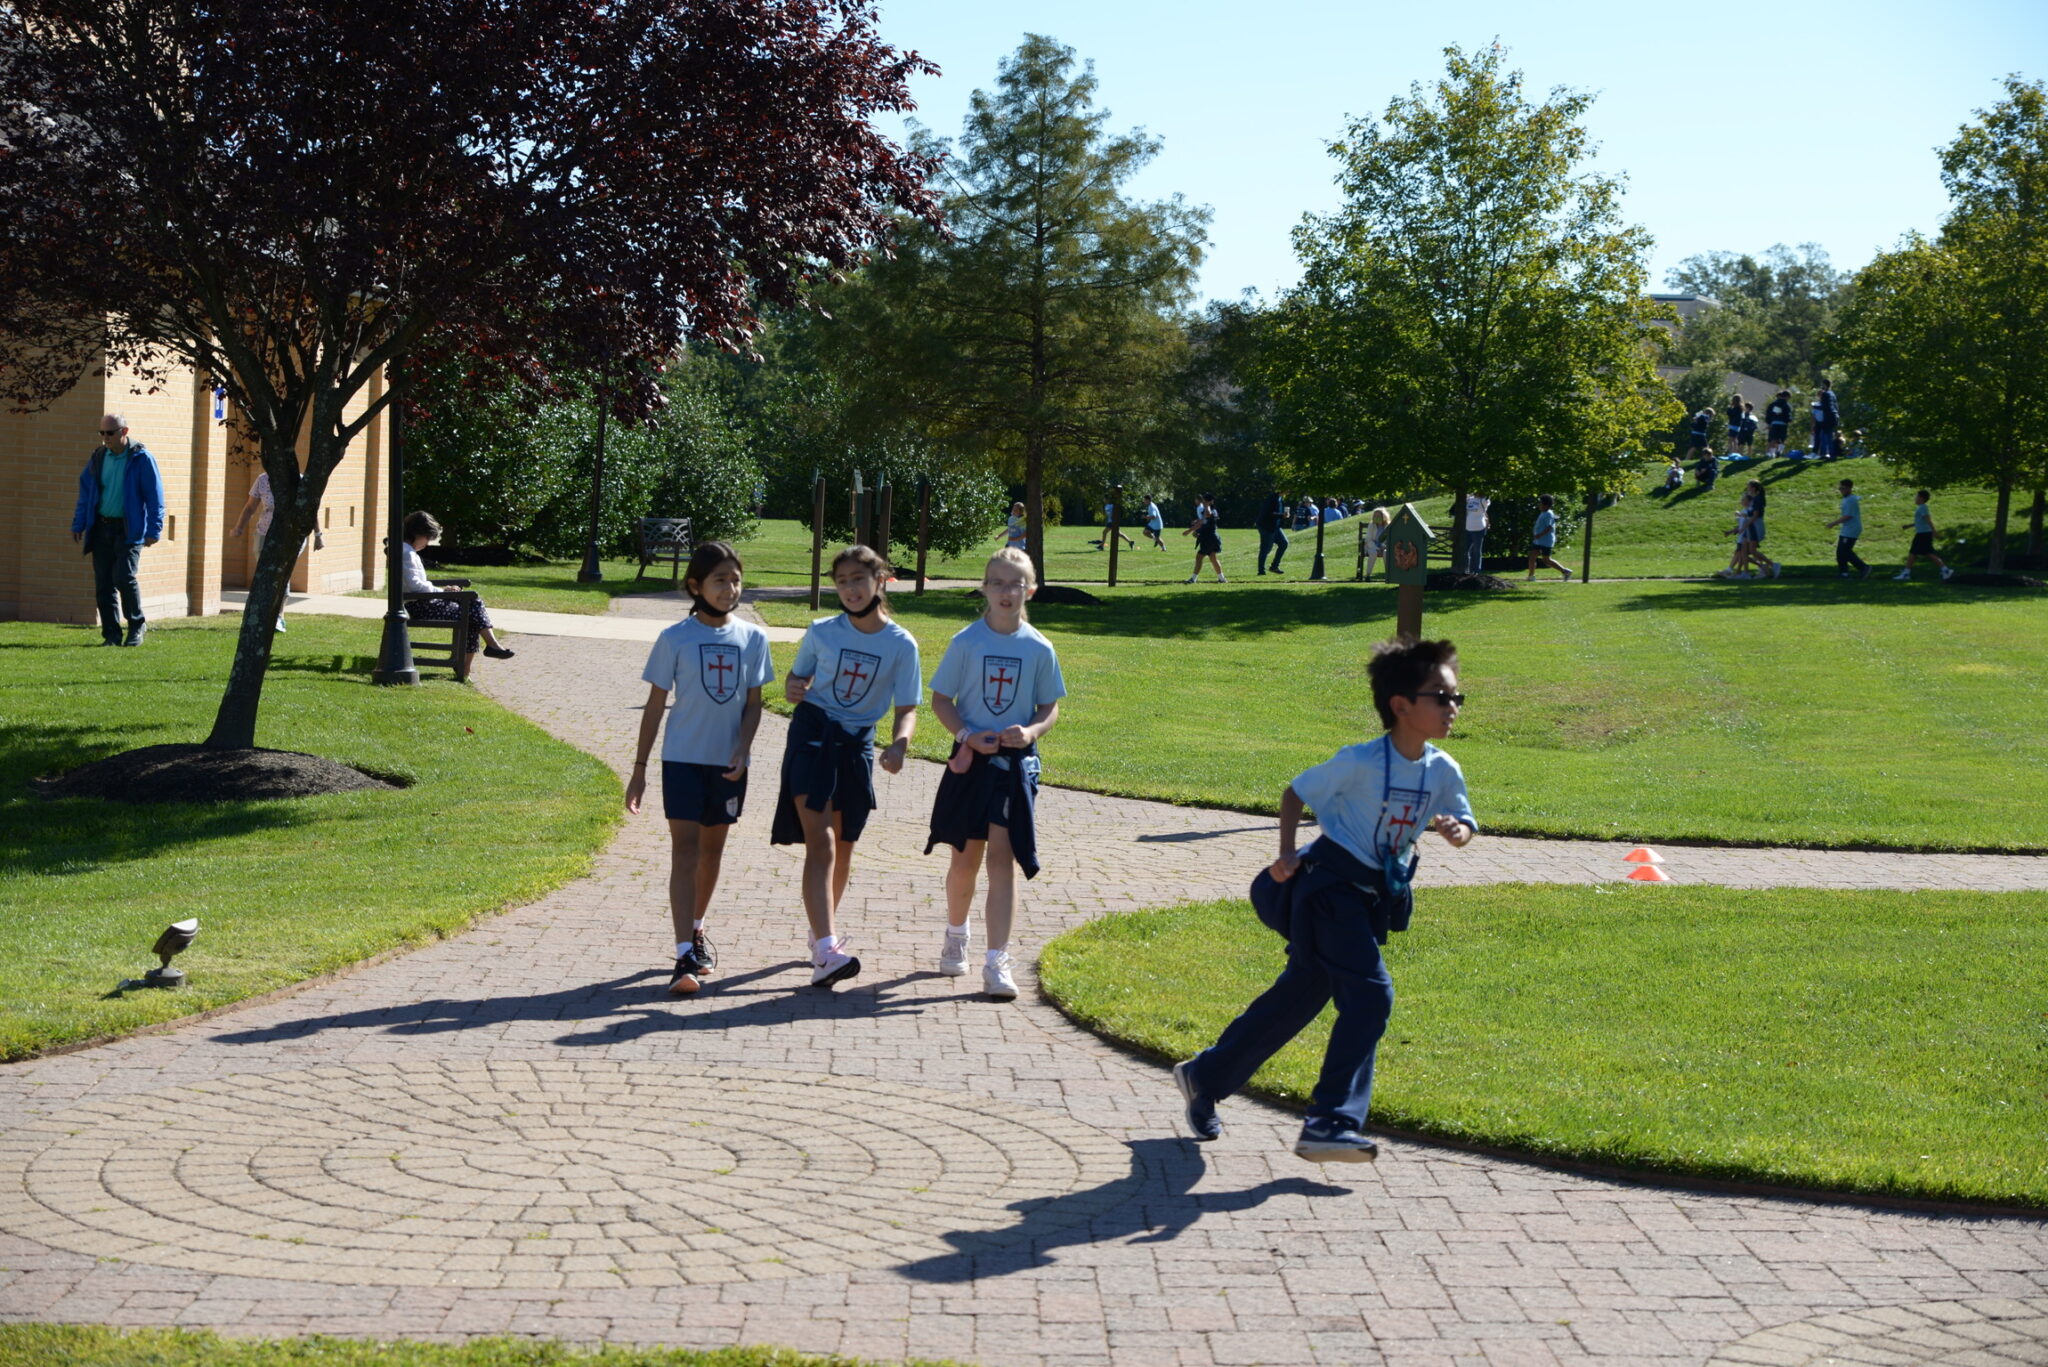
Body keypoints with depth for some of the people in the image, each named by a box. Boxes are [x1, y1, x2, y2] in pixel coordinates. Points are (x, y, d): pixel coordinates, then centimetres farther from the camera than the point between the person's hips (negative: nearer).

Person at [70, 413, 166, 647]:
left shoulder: (141, 459, -6)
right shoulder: (98, 457, 8)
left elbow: (154, 496, -6)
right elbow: (85, 492, 16)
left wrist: (154, 530, -11)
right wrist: (79, 524, 11)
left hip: (129, 529, -5)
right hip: (101, 528, 5)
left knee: (124, 577, -15)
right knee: (103, 583, 2)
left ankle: (137, 625, 6)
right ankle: (111, 634, 9)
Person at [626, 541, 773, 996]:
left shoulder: (753, 638, 2)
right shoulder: (675, 639, -6)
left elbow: (753, 703, 5)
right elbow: (655, 704, -1)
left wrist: (742, 752, -11)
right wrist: (639, 768, -2)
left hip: (728, 762, 3)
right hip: (683, 757, -3)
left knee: (713, 847, 14)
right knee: (685, 848, -9)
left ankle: (696, 928, 36)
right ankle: (685, 957, -15)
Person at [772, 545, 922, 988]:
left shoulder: (901, 644, -4)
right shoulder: (821, 632, -2)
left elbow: (906, 709, -4)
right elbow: (797, 677, 11)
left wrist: (899, 745, -24)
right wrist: (793, 688, -14)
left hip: (857, 744, 2)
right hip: (812, 735, -2)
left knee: (844, 845, 14)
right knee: (820, 842, -14)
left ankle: (824, 929, 37)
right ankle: (825, 951, -23)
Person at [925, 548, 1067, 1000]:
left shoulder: (1039, 649, -1)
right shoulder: (966, 641, -3)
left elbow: (1050, 708, 6)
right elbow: (940, 698, 2)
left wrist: (1031, 731, -14)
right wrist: (966, 734, -14)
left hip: (1016, 762, 0)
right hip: (971, 759, 0)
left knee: (1003, 856, -7)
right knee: (966, 855, 10)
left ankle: (997, 962, -9)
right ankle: (955, 935, 36)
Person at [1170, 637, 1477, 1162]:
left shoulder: (1444, 771, -1)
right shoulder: (1360, 762, -17)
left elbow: (1463, 822, 10)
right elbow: (1296, 793, -4)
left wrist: (1457, 830, -13)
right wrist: (1286, 854, -12)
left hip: (1377, 897, 7)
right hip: (1330, 885, -7)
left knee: (1299, 996, 14)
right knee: (1370, 994, -19)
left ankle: (1204, 1077, 31)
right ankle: (1331, 1123, -14)